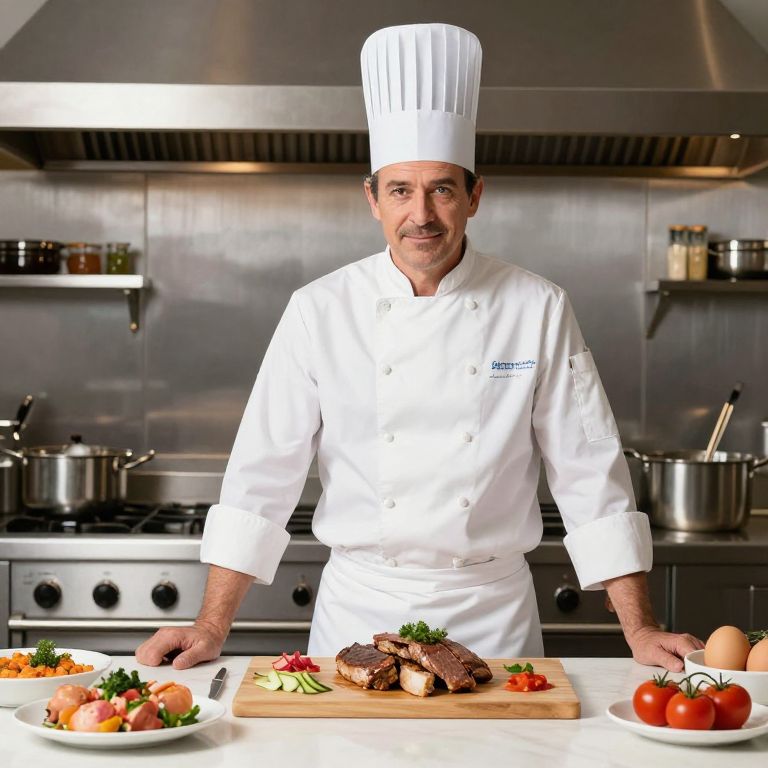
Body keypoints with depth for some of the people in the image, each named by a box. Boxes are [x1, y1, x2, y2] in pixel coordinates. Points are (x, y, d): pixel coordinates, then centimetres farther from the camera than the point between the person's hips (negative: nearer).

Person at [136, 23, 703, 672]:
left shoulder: (538, 311, -5)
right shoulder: (320, 311, -5)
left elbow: (591, 476, -3)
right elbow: (263, 475, -4)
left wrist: (640, 631, -7)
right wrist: (213, 629, -8)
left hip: (491, 612, 0)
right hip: (358, 609, 0)